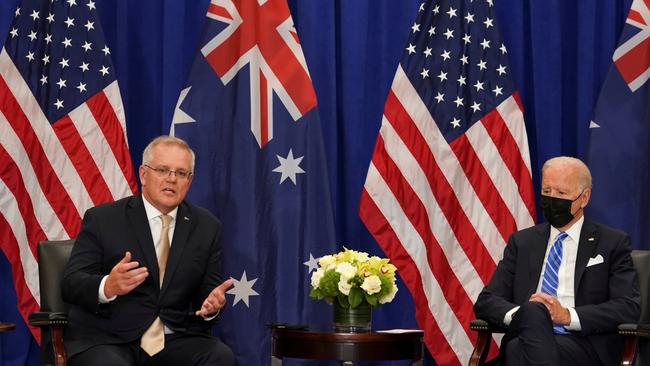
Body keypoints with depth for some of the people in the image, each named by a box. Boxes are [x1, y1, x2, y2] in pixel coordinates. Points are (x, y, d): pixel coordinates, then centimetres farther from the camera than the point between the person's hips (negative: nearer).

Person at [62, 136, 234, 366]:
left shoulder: (207, 227, 11)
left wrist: (212, 305, -15)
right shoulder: (102, 219, 1)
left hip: (174, 340, 4)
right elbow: (70, 284, -5)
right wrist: (107, 287, -27)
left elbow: (208, 289, 11)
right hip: (105, 340, -3)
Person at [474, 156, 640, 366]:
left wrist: (567, 315, -13)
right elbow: (486, 302, 14)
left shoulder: (613, 243, 12)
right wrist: (523, 313, -9)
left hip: (585, 346, -4)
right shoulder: (521, 242, 22)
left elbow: (629, 308, 0)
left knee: (518, 349, -36)